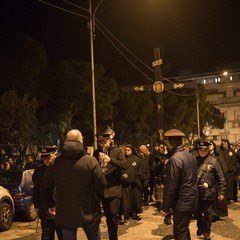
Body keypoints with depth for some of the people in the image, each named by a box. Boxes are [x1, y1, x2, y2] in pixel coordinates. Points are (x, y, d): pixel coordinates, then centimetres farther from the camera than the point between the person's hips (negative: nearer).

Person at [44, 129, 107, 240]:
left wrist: (51, 204, 22)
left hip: (65, 213, 2)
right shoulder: (90, 161, -13)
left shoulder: (56, 162, -3)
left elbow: (48, 186, 6)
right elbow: (101, 185, -12)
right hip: (88, 212, -2)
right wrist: (96, 200, 9)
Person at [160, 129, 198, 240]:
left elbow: (171, 186, -21)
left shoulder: (174, 159, -20)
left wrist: (165, 208, -13)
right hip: (191, 199, 9)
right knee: (184, 230, 21)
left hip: (182, 202, -9)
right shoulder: (190, 156, 8)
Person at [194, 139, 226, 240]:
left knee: (207, 214, 9)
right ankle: (200, 227, 41)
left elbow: (220, 178, -3)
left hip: (208, 193, -2)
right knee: (197, 213, 16)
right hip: (196, 192, 2)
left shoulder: (213, 161, -6)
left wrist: (221, 192, -5)